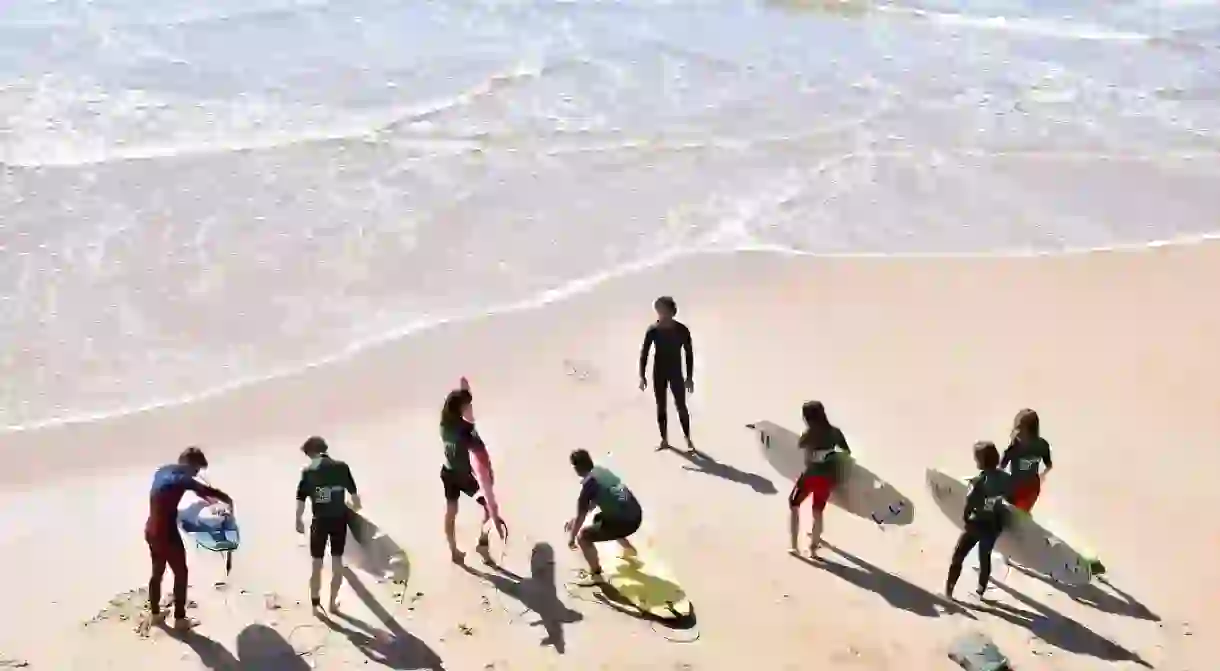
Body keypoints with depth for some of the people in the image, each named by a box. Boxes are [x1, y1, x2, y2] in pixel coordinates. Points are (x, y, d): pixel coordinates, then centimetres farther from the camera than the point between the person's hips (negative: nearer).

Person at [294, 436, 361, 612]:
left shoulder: (307, 471, -3)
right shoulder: (341, 467, -2)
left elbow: (301, 499, -6)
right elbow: (353, 492, 1)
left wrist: (298, 520, 7)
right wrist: (356, 508, 19)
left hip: (320, 520, -1)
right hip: (339, 518, 1)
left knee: (317, 561, 12)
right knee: (337, 560, 12)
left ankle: (315, 602, 18)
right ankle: (333, 602, 15)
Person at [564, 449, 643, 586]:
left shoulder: (588, 483, -13)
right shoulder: (601, 471, 11)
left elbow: (581, 515, -5)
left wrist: (572, 538, 9)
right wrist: (575, 519, 31)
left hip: (625, 521, -8)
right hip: (636, 514, 8)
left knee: (583, 536, -2)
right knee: (599, 519, 36)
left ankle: (596, 576, 4)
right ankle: (629, 548, 56)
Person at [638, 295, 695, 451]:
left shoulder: (682, 330, -12)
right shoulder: (653, 330, -10)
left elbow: (689, 353, -5)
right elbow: (644, 353, -3)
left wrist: (689, 377, -5)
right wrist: (642, 376, -6)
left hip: (676, 373, -2)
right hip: (659, 373, 2)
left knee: (681, 406, -1)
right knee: (661, 406, 8)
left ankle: (688, 440, 11)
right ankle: (664, 440, 19)